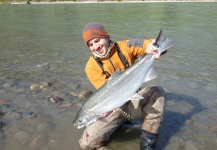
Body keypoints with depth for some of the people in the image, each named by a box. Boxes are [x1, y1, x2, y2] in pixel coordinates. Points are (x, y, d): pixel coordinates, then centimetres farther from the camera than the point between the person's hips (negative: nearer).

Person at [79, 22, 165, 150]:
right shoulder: (92, 66, -9)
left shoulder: (124, 47, -7)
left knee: (157, 91, -29)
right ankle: (120, 122, 13)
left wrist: (152, 46, -41)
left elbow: (150, 45, -17)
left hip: (134, 100, 1)